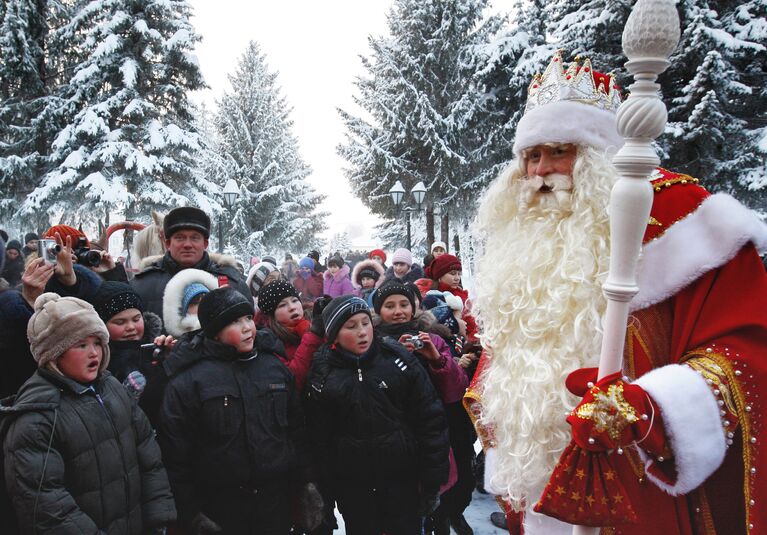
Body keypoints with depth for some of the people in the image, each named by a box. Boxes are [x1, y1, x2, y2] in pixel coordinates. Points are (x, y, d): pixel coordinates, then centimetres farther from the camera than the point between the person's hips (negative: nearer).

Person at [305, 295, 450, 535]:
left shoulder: (397, 358, -7)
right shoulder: (323, 374, -5)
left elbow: (430, 419, -5)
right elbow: (320, 438, 0)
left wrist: (432, 478, -5)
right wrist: (328, 488, 0)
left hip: (403, 477, -1)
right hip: (351, 485, 1)